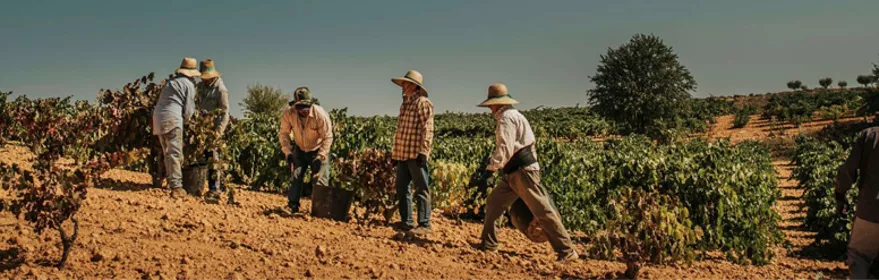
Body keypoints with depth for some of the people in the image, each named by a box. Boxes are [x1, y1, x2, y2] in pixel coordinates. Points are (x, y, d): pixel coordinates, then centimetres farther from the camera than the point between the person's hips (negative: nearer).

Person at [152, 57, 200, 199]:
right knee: (175, 153, -9)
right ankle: (177, 187, -13)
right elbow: (188, 109, 0)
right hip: (172, 118, -8)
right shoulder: (189, 84, 1)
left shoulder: (172, 81, 22)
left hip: (158, 117, 8)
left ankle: (172, 184, 16)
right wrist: (186, 118, 20)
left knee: (167, 153, 13)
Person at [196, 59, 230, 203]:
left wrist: (219, 130, -24)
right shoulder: (201, 86, 9)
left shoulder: (220, 89, -12)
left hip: (214, 129, -7)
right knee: (206, 158, 9)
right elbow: (197, 105, 18)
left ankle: (214, 191, -10)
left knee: (213, 159, -10)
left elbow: (225, 113, -15)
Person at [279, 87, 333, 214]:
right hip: (299, 150, 3)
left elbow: (327, 138, -23)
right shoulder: (288, 114, -24)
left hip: (318, 151, -3)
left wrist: (320, 158, -28)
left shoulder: (321, 115, -32)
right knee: (295, 176, 1)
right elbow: (283, 134, -10)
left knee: (320, 180, -8)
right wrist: (288, 152, -20)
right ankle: (293, 206, 10)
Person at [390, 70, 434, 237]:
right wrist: (394, 152, 20)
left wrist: (423, 152, -21)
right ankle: (406, 223, 19)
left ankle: (424, 225, 0)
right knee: (402, 189, 11)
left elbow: (427, 130, -15)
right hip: (402, 154, 9)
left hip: (416, 154, -9)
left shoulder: (423, 103, -7)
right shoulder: (404, 104, 19)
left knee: (421, 190, -4)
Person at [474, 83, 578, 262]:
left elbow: (504, 148, -24)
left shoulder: (506, 118, -13)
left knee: (542, 211, -7)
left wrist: (491, 168, -23)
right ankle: (488, 244, 19)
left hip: (523, 171, -11)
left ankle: (567, 251, -2)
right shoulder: (513, 115, 19)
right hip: (513, 173, 11)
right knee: (493, 203, 12)